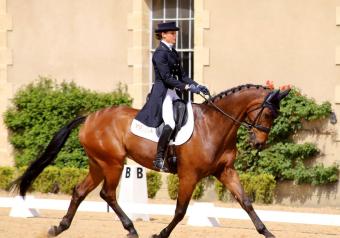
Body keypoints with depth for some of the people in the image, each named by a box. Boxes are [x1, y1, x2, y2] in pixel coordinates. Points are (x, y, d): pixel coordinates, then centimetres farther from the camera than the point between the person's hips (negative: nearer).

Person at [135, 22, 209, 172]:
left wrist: (197, 86, 5)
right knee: (169, 124, -24)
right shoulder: (160, 53, -12)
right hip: (163, 93, -10)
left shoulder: (173, 52, 16)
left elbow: (181, 75, 17)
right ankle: (159, 159, -20)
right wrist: (187, 87, -23)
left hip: (175, 93, 10)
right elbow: (166, 77, -19)